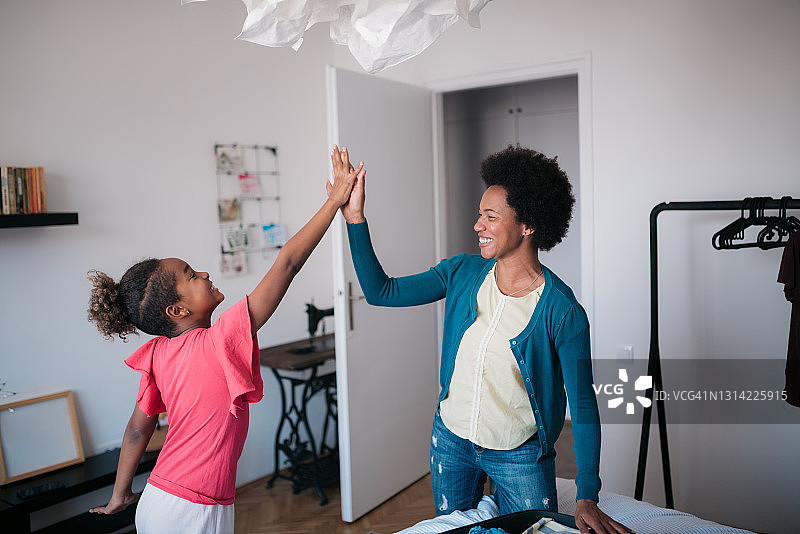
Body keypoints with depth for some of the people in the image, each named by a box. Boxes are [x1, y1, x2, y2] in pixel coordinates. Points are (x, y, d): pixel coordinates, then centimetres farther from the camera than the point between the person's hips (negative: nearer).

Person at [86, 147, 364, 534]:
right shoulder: (220, 342, -23)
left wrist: (120, 495, 23)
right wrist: (334, 202, -22)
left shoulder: (159, 354, -1)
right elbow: (287, 264, -25)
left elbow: (138, 429, 10)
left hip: (156, 502, 7)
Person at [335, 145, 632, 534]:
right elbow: (381, 291, -5)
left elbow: (583, 403, -17)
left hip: (519, 455, -4)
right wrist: (355, 218, -13)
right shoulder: (462, 273, -8)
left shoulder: (562, 311, -21)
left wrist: (587, 499, -21)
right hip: (450, 440, 5)